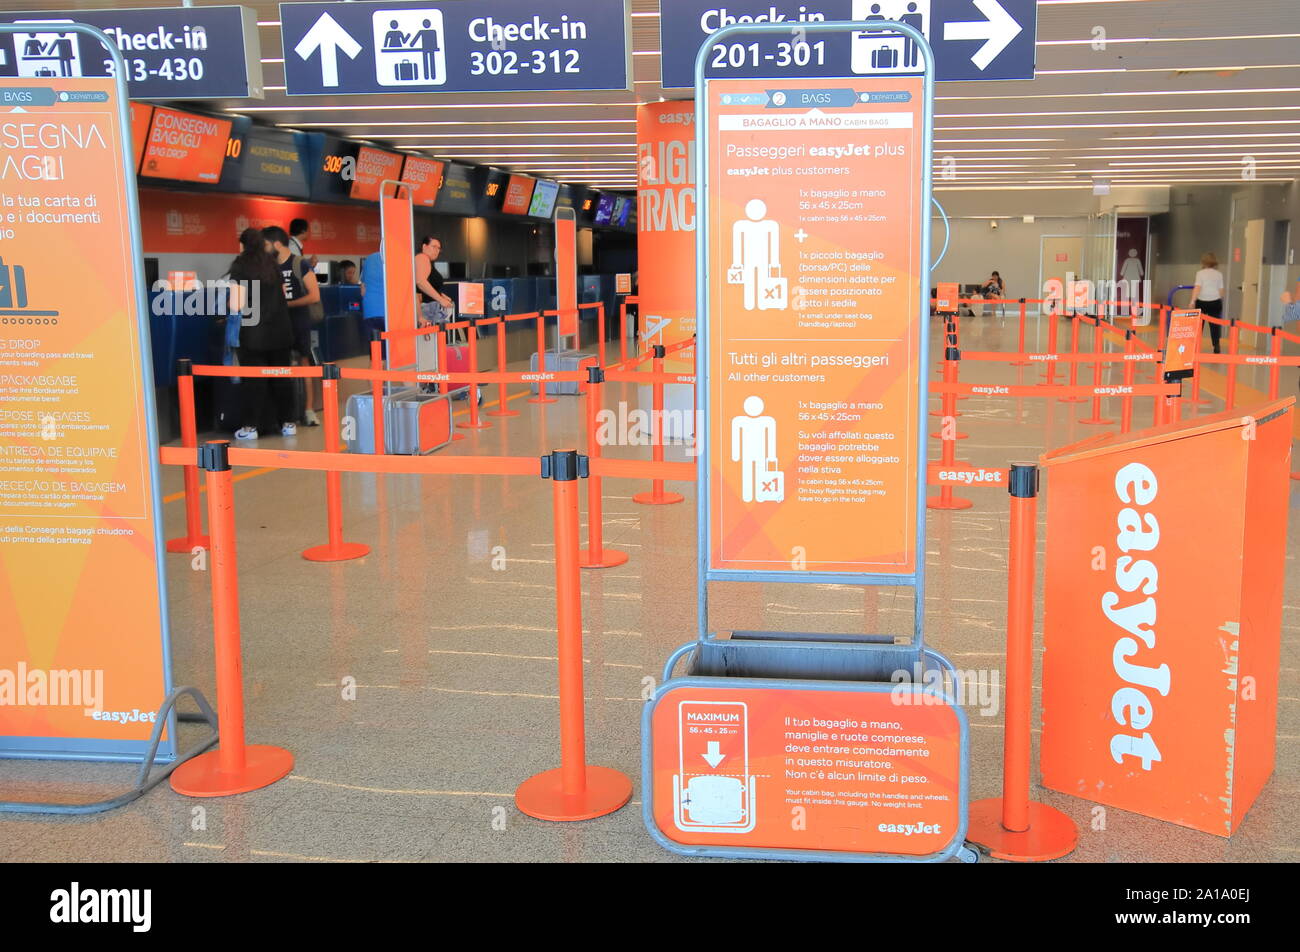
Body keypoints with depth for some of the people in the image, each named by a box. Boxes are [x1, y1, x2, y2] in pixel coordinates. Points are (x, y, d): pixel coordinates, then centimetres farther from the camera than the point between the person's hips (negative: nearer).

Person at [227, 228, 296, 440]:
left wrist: (232, 310, 8)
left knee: (253, 380, 1)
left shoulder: (240, 267, -7)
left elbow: (236, 305, -13)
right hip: (280, 329, 4)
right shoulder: (272, 264, 9)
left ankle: (250, 427, 2)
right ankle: (288, 423, 14)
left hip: (253, 333, -4)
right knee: (281, 377, 10)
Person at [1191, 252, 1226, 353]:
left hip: (1201, 302, -2)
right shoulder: (1219, 274, 4)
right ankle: (1216, 346, -1)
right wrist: (1220, 301, 19)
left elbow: (1197, 288, -14)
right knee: (1215, 325, 5)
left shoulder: (1200, 273, -4)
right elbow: (1221, 290, 5)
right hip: (1215, 302, 2)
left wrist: (1193, 300, -15)